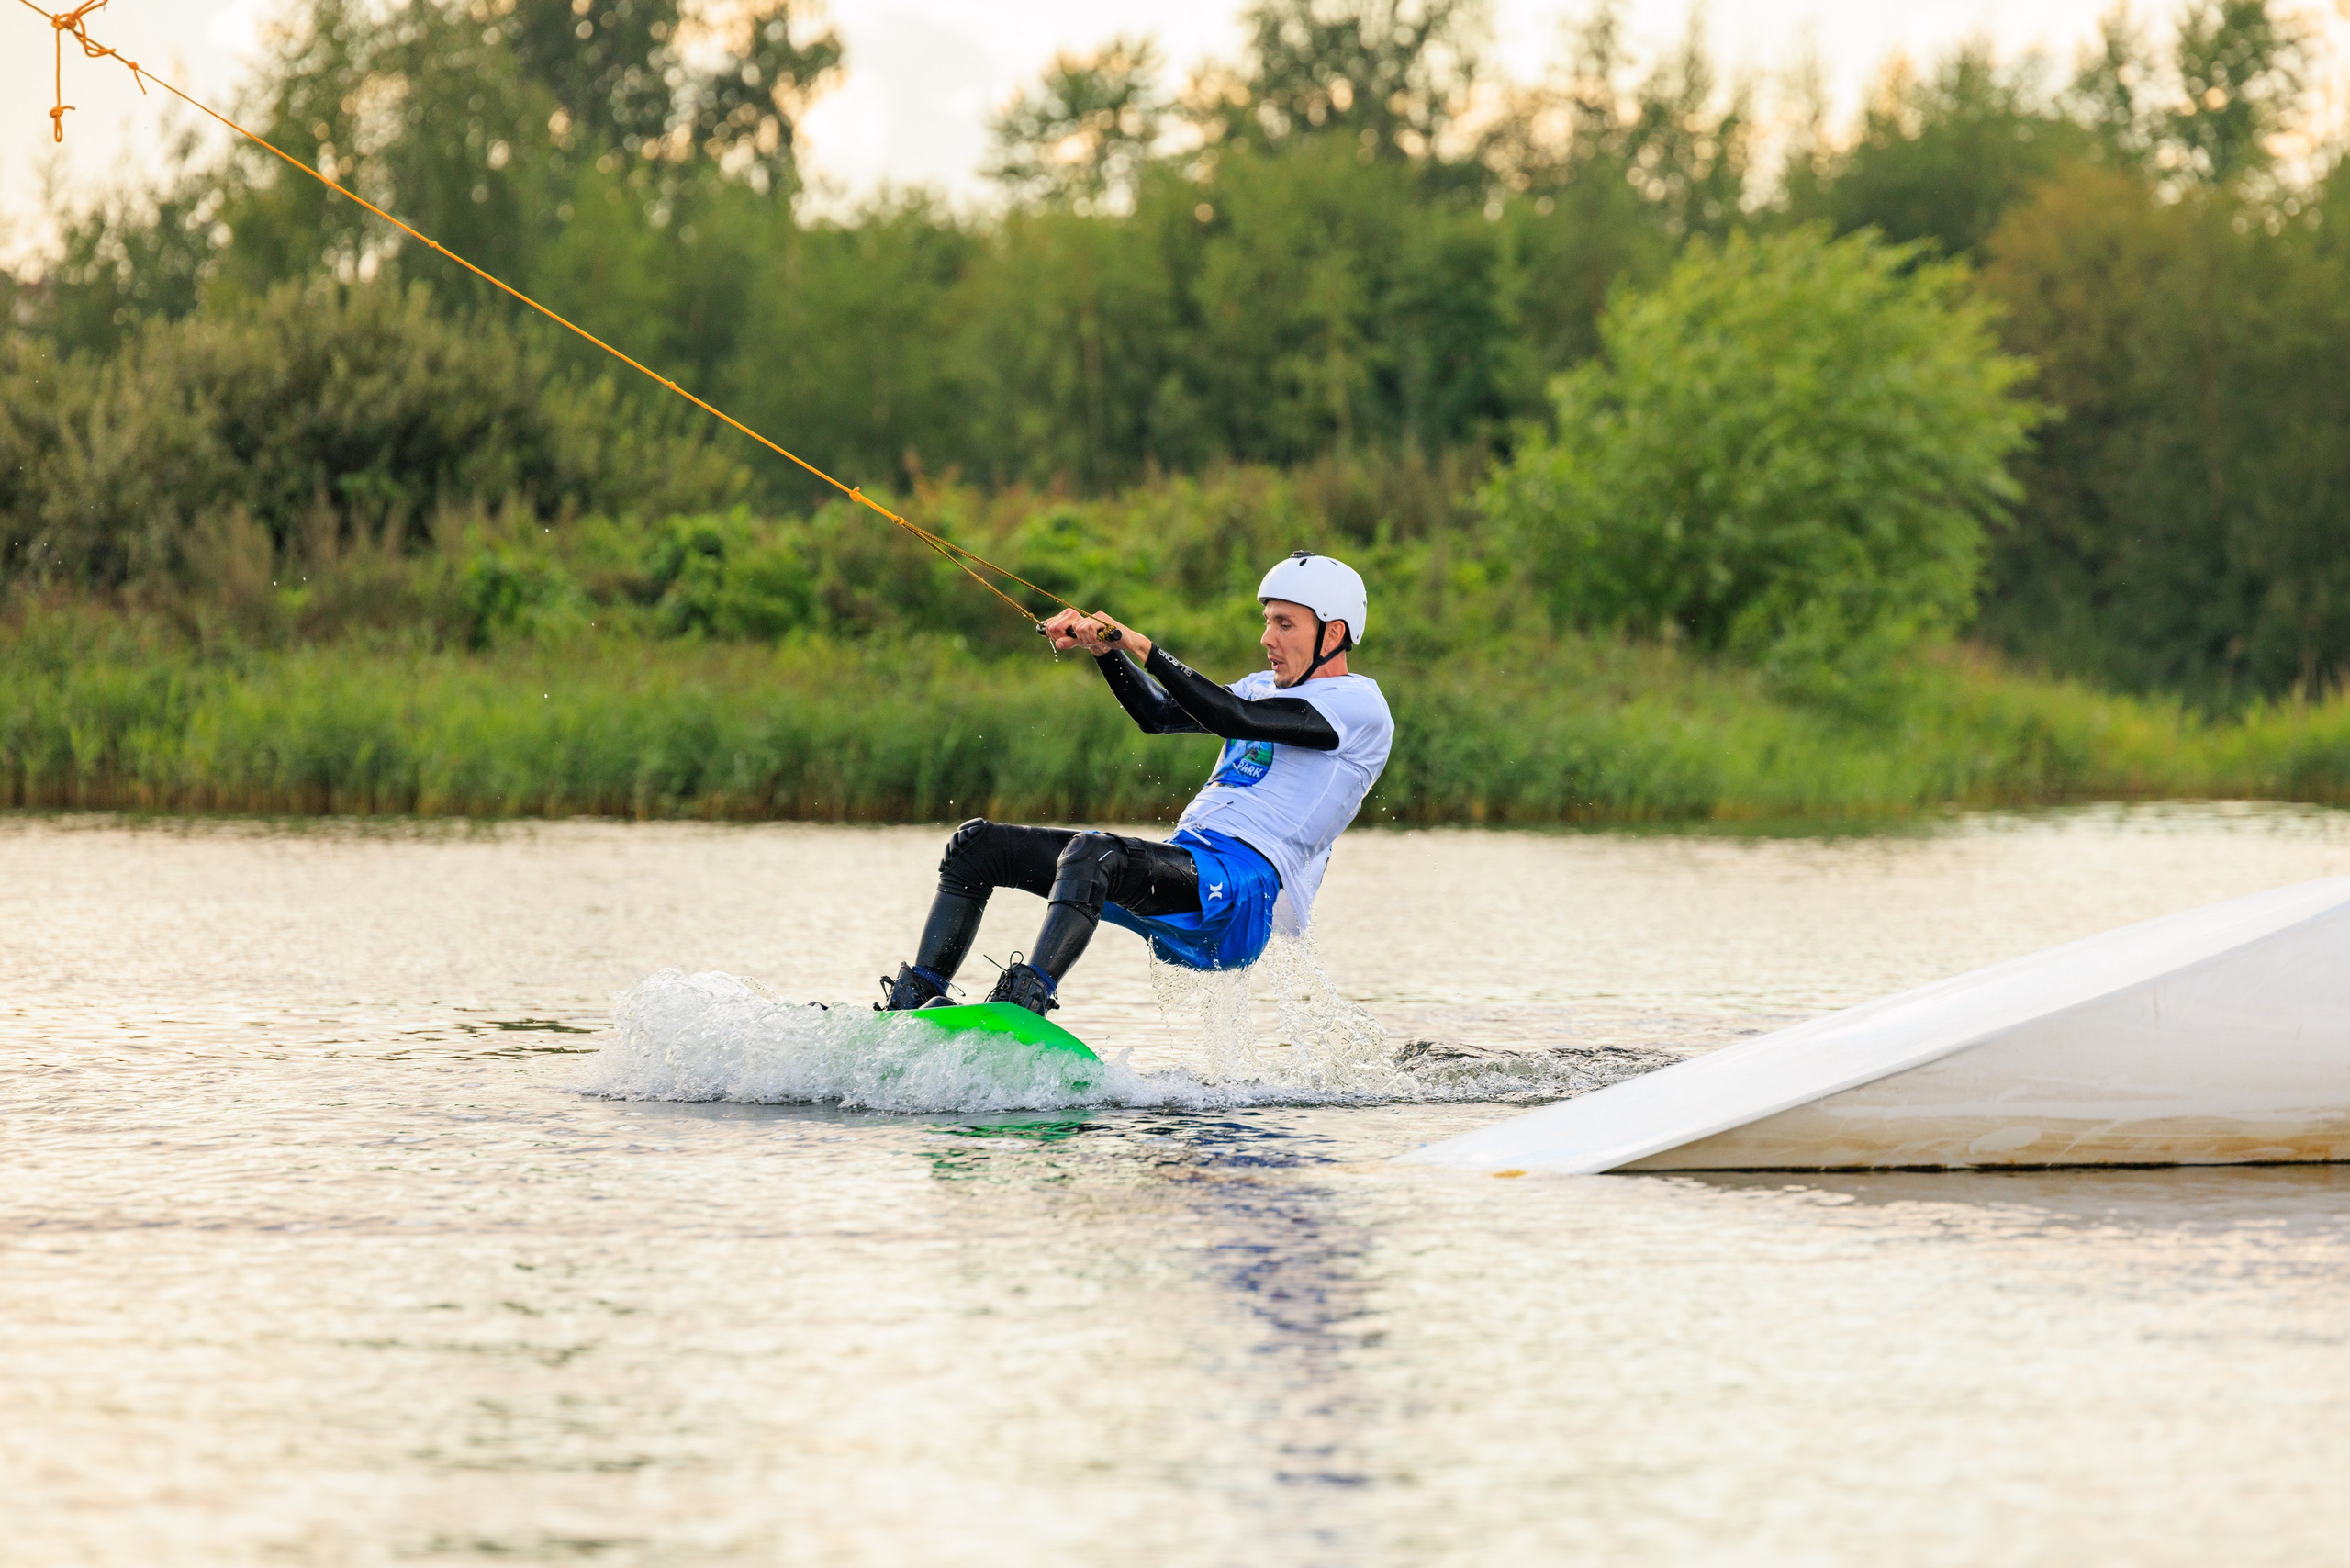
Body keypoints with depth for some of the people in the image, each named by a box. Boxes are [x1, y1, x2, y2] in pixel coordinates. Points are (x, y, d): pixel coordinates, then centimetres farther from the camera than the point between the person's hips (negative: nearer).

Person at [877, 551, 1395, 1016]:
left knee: (1091, 851, -38)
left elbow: (1233, 718, -15)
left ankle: (1022, 1001, -50)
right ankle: (912, 1000, -3)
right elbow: (1158, 714, 20)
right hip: (1184, 863, 9)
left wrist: (1139, 645, -13)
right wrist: (1102, 647, 4)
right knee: (977, 844, 4)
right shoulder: (1267, 688, 26)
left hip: (1242, 891, -9)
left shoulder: (1359, 704, -3)